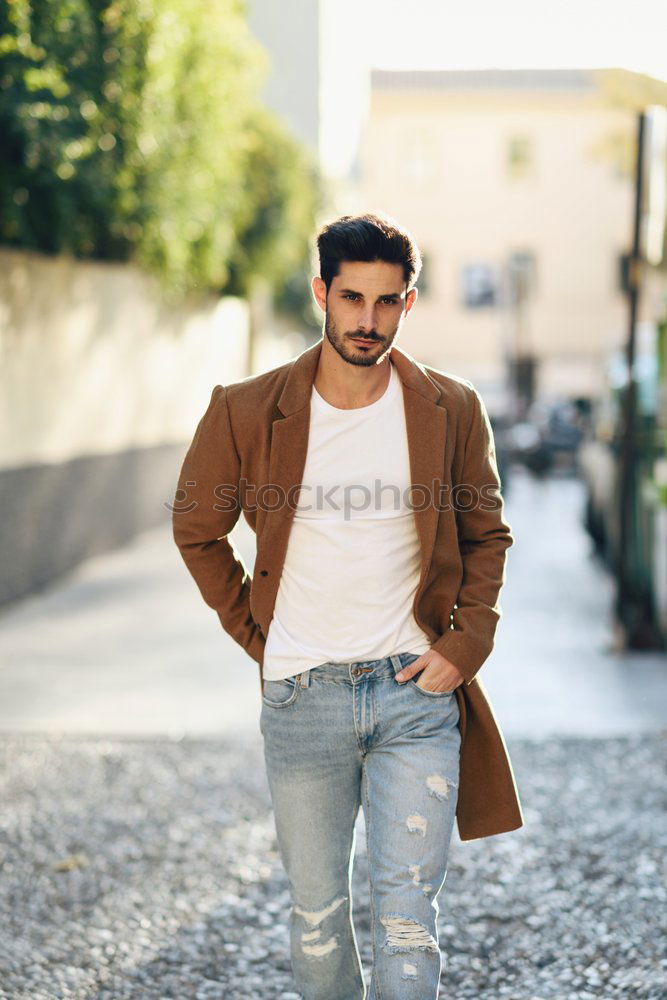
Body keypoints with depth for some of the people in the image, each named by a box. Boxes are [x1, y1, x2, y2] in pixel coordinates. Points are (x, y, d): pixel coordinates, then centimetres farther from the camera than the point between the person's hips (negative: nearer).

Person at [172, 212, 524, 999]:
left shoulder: (452, 411, -1)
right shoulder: (248, 412, -4)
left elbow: (488, 535, 11)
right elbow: (196, 530, 10)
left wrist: (466, 643, -2)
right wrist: (254, 632, 5)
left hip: (417, 690, 0)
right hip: (300, 695, 0)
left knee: (409, 911, -2)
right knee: (316, 912, 12)